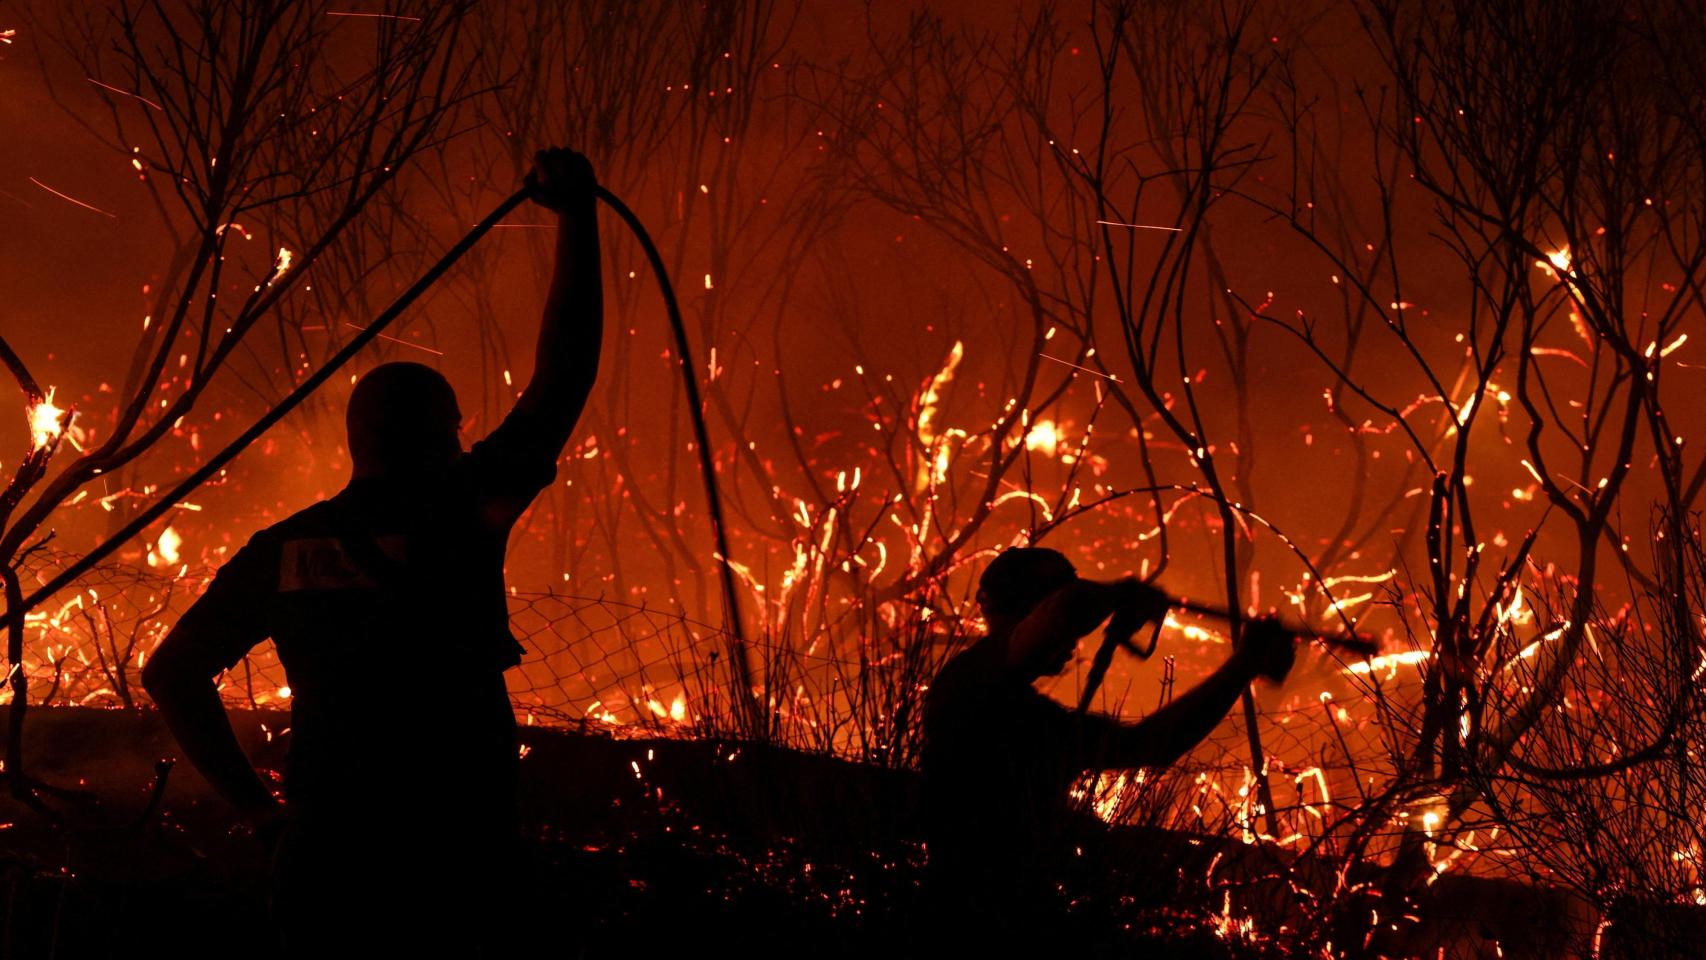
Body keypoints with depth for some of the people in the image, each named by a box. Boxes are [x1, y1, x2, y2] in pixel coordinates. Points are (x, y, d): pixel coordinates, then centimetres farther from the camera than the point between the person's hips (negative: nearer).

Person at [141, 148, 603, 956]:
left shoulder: (284, 547, 8)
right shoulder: (459, 516, -4)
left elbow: (170, 672, 11)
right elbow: (564, 371, -1)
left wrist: (254, 803, 13)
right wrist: (576, 214, 6)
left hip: (323, 863, 4)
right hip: (445, 872, -4)